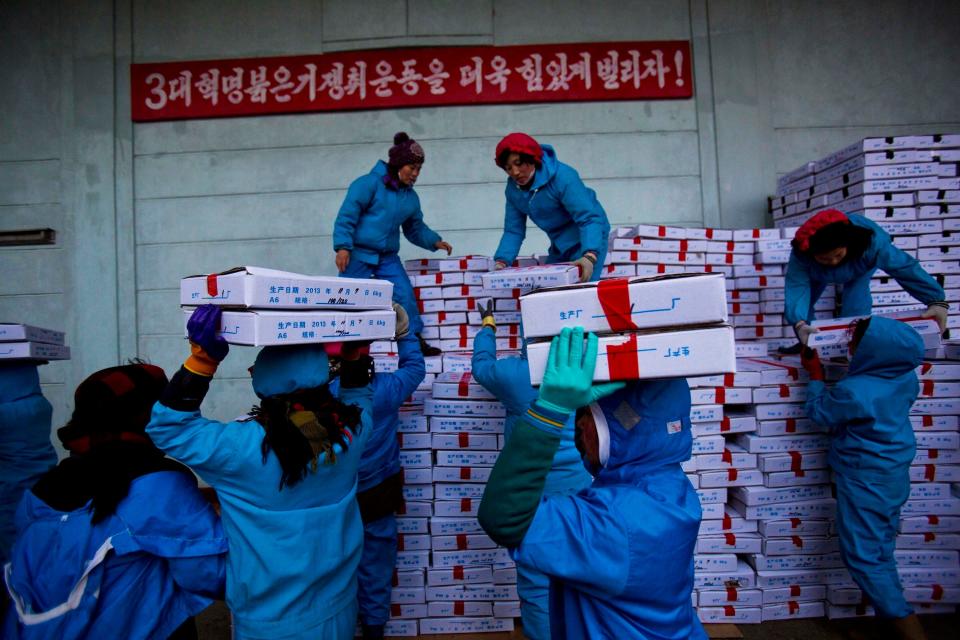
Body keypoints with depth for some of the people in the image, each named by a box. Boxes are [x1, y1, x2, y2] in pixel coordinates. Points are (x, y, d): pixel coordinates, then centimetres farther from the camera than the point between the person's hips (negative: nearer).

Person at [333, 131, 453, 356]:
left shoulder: (411, 197, 12)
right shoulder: (369, 184, -9)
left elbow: (415, 228, 21)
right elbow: (347, 215, -13)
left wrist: (434, 241, 6)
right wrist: (343, 246, -20)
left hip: (388, 258, 6)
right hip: (358, 254, -5)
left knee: (406, 295, -4)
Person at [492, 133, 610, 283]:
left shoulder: (562, 176, -25)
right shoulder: (513, 189, -6)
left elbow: (589, 218, -32)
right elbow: (513, 231, -4)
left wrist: (589, 257, -48)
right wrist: (501, 262, -21)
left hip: (588, 239, -6)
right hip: (559, 244, 7)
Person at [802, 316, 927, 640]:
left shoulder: (852, 392, -29)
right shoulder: (906, 378, -7)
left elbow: (818, 410, -9)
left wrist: (816, 375, 5)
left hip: (864, 483, -8)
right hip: (895, 478, 8)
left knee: (863, 556, 5)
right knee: (881, 551, 21)